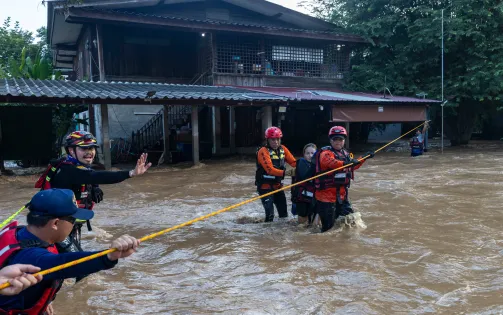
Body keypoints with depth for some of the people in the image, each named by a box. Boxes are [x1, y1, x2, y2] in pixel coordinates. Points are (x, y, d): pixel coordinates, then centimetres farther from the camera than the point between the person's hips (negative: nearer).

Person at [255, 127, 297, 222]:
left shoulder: (282, 149, 2)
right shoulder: (263, 151, -18)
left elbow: (293, 162, -4)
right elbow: (270, 169, -28)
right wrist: (285, 173, -40)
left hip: (277, 186, 6)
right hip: (265, 187, -6)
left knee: (284, 213, 14)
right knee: (270, 215, -9)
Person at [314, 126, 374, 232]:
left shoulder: (345, 153, 16)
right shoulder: (325, 153, -12)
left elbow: (353, 166, 34)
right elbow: (331, 162, -36)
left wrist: (365, 157, 31)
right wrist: (345, 163, -51)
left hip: (342, 195, 8)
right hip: (326, 195, -8)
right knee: (329, 226, -6)